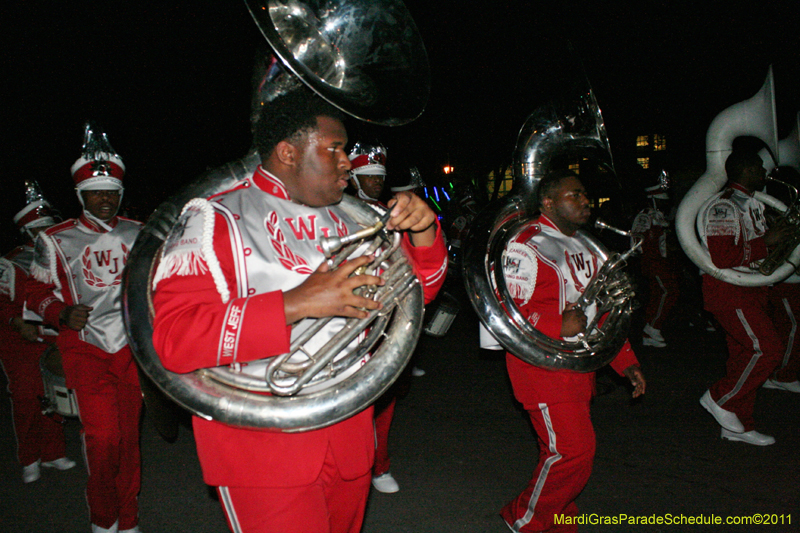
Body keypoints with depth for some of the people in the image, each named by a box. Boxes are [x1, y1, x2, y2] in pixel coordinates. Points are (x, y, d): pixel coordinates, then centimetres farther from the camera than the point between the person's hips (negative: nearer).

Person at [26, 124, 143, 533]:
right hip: (85, 347, -2)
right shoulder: (55, 240, 2)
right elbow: (38, 293, 7)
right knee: (102, 437, -11)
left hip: (132, 345, 2)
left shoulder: (138, 234, 9)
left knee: (129, 434, 7)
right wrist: (62, 313, -12)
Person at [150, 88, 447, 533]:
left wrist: (423, 232, -7)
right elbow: (175, 338, -21)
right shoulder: (216, 221, -9)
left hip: (348, 434, 6)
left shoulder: (345, 220, 10)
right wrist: (297, 303, -30)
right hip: (262, 443, -6)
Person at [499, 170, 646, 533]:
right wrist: (559, 326, -25)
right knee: (573, 453, -9)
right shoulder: (527, 246, -13)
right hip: (542, 364, -8)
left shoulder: (584, 246, 16)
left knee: (560, 452, 13)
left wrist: (626, 361, 17)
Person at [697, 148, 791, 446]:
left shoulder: (750, 205, 18)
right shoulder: (723, 206, -16)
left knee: (744, 354, 10)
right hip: (729, 292, -10)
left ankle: (739, 425, 18)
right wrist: (765, 242, -19)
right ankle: (720, 399, 2)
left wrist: (778, 235, 11)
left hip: (750, 291, 10)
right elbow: (722, 257, -26)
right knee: (768, 349, -14)